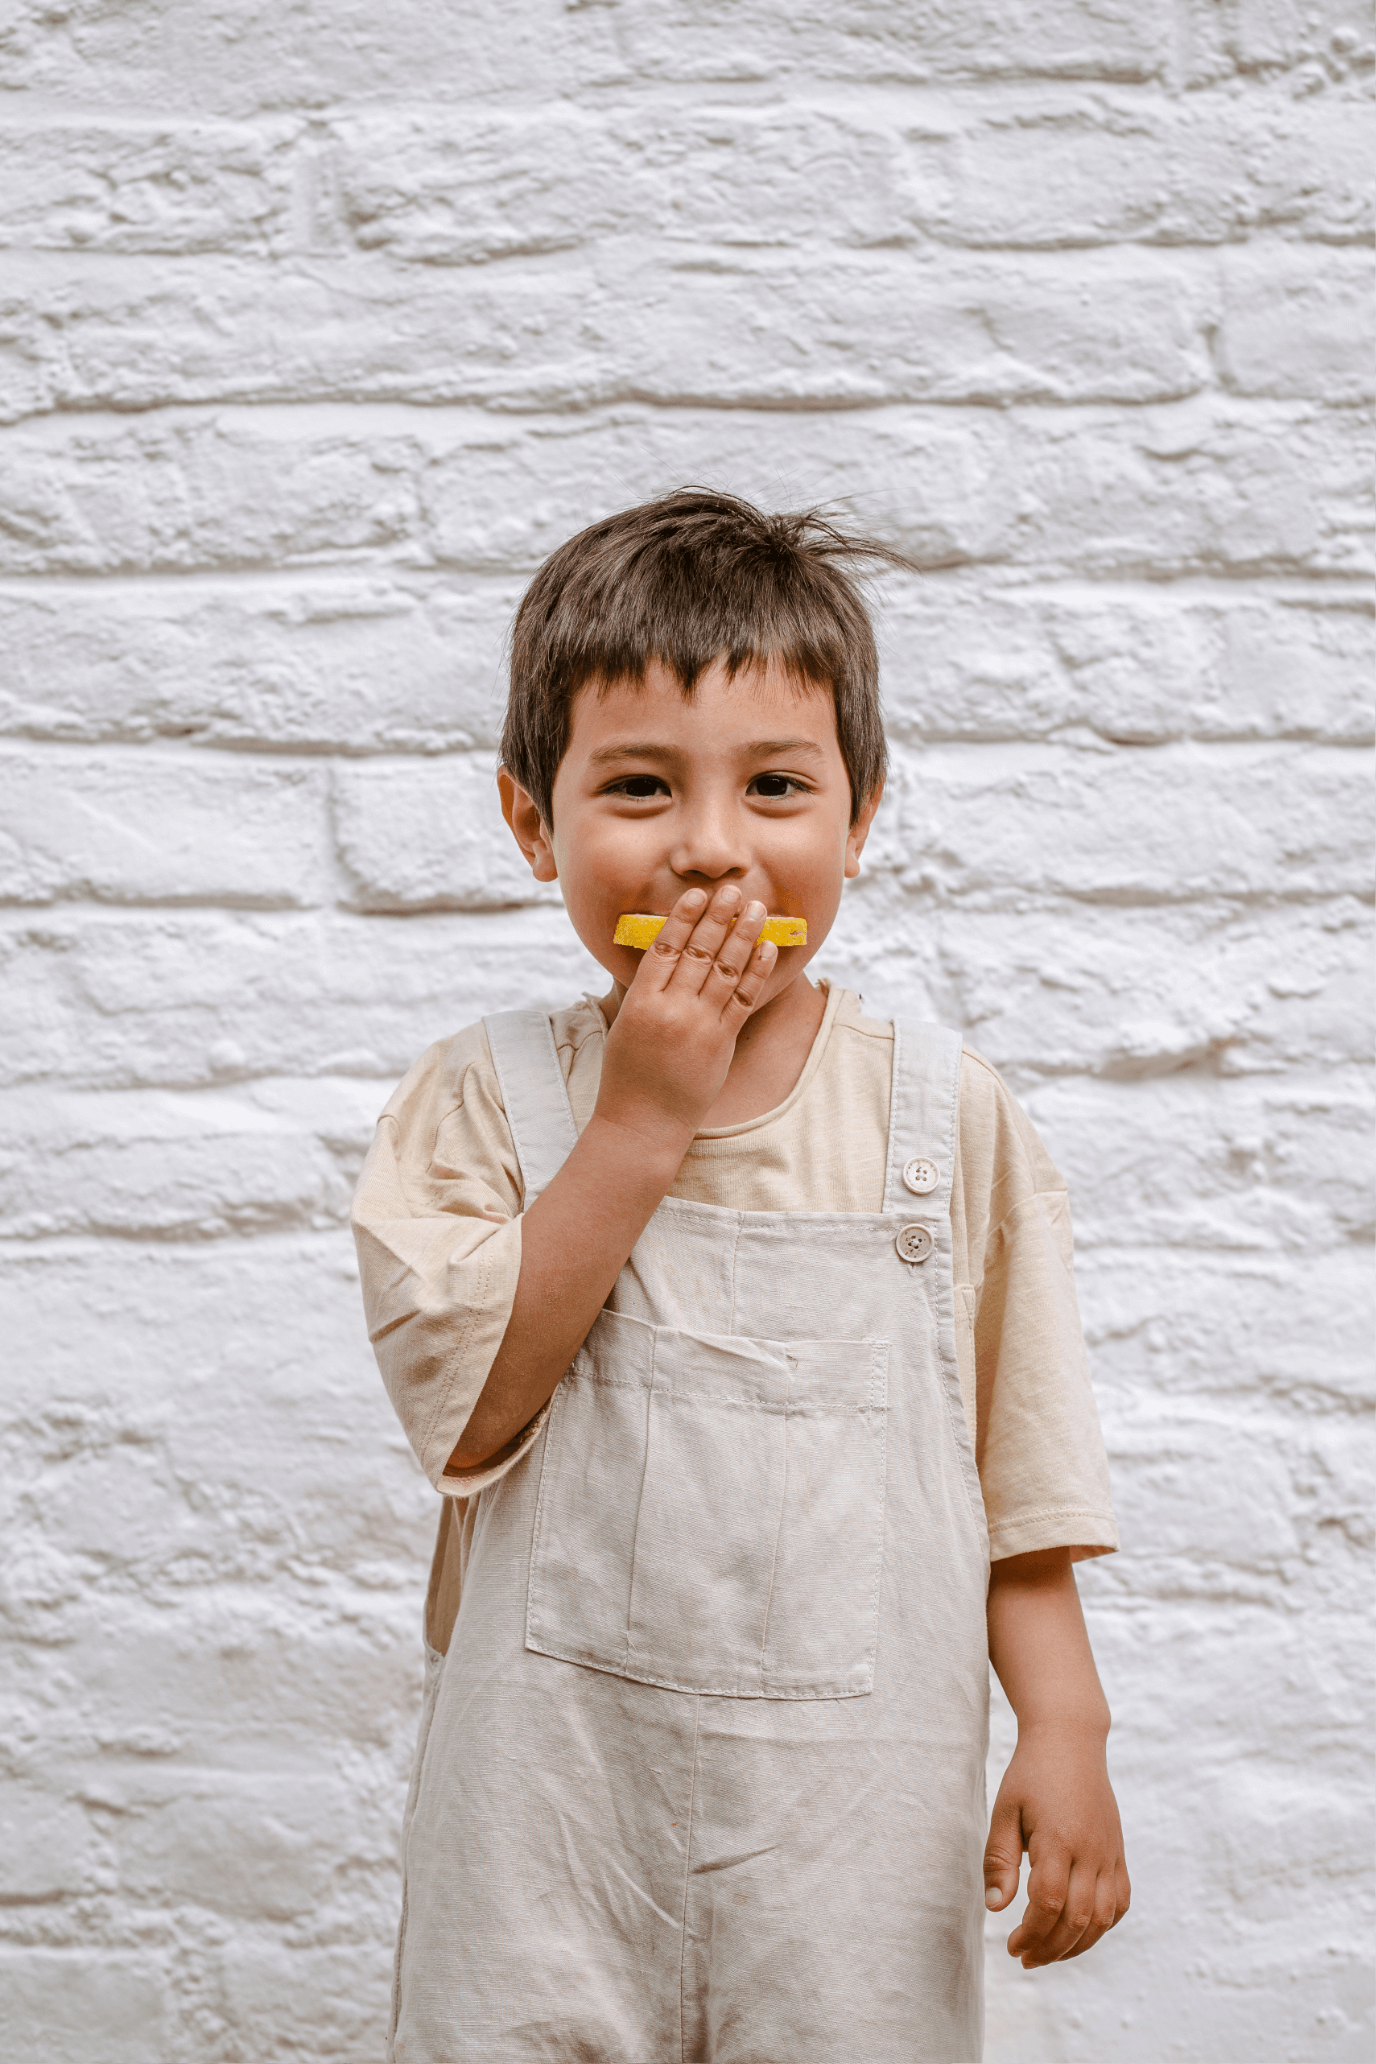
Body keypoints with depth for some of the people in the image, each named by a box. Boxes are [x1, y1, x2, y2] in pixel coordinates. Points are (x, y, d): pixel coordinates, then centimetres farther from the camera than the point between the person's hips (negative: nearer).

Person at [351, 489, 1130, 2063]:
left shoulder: (946, 1116, 0)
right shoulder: (487, 1097, -2)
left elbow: (1018, 1461, 5)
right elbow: (466, 1402, -16)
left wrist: (1065, 1728, -2)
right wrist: (643, 1118, -17)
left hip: (860, 1810, 1)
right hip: (556, 1800, 0)